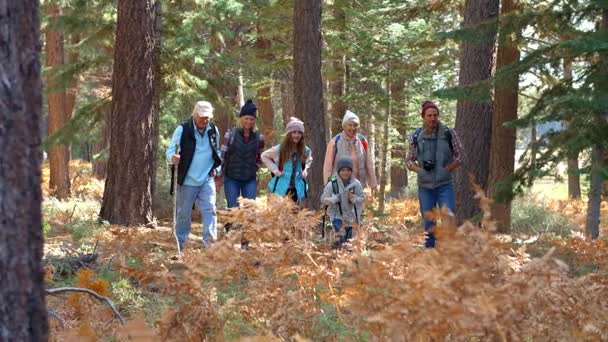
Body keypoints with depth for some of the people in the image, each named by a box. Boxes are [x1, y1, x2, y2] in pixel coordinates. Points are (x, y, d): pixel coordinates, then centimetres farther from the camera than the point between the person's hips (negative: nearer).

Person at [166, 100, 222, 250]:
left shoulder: (213, 130, 4)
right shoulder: (182, 130, -10)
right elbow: (170, 150, -12)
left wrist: (216, 170, 9)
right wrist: (173, 157, -34)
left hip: (207, 180, 2)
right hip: (187, 180, -2)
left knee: (209, 209, -11)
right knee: (184, 213, 7)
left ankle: (210, 242, -12)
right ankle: (179, 244, 20)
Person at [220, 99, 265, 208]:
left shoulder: (258, 137, 3)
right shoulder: (231, 134, -3)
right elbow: (222, 155, 2)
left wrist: (256, 169, 7)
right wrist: (220, 173, -1)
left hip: (250, 180, 2)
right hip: (231, 179, -2)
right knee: (233, 209, -2)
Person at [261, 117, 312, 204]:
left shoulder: (305, 150, 2)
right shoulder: (279, 149, -7)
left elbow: (309, 160, 24)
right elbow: (264, 156, 7)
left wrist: (305, 170, 5)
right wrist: (274, 169, -4)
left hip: (297, 189, 3)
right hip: (282, 189, -3)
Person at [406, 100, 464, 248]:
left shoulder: (448, 133, -1)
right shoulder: (415, 137, 3)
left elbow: (460, 156, 4)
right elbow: (410, 161, 12)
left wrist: (447, 169, -9)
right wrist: (420, 169, -7)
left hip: (445, 185, -2)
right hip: (425, 186, 2)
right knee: (429, 224, 7)